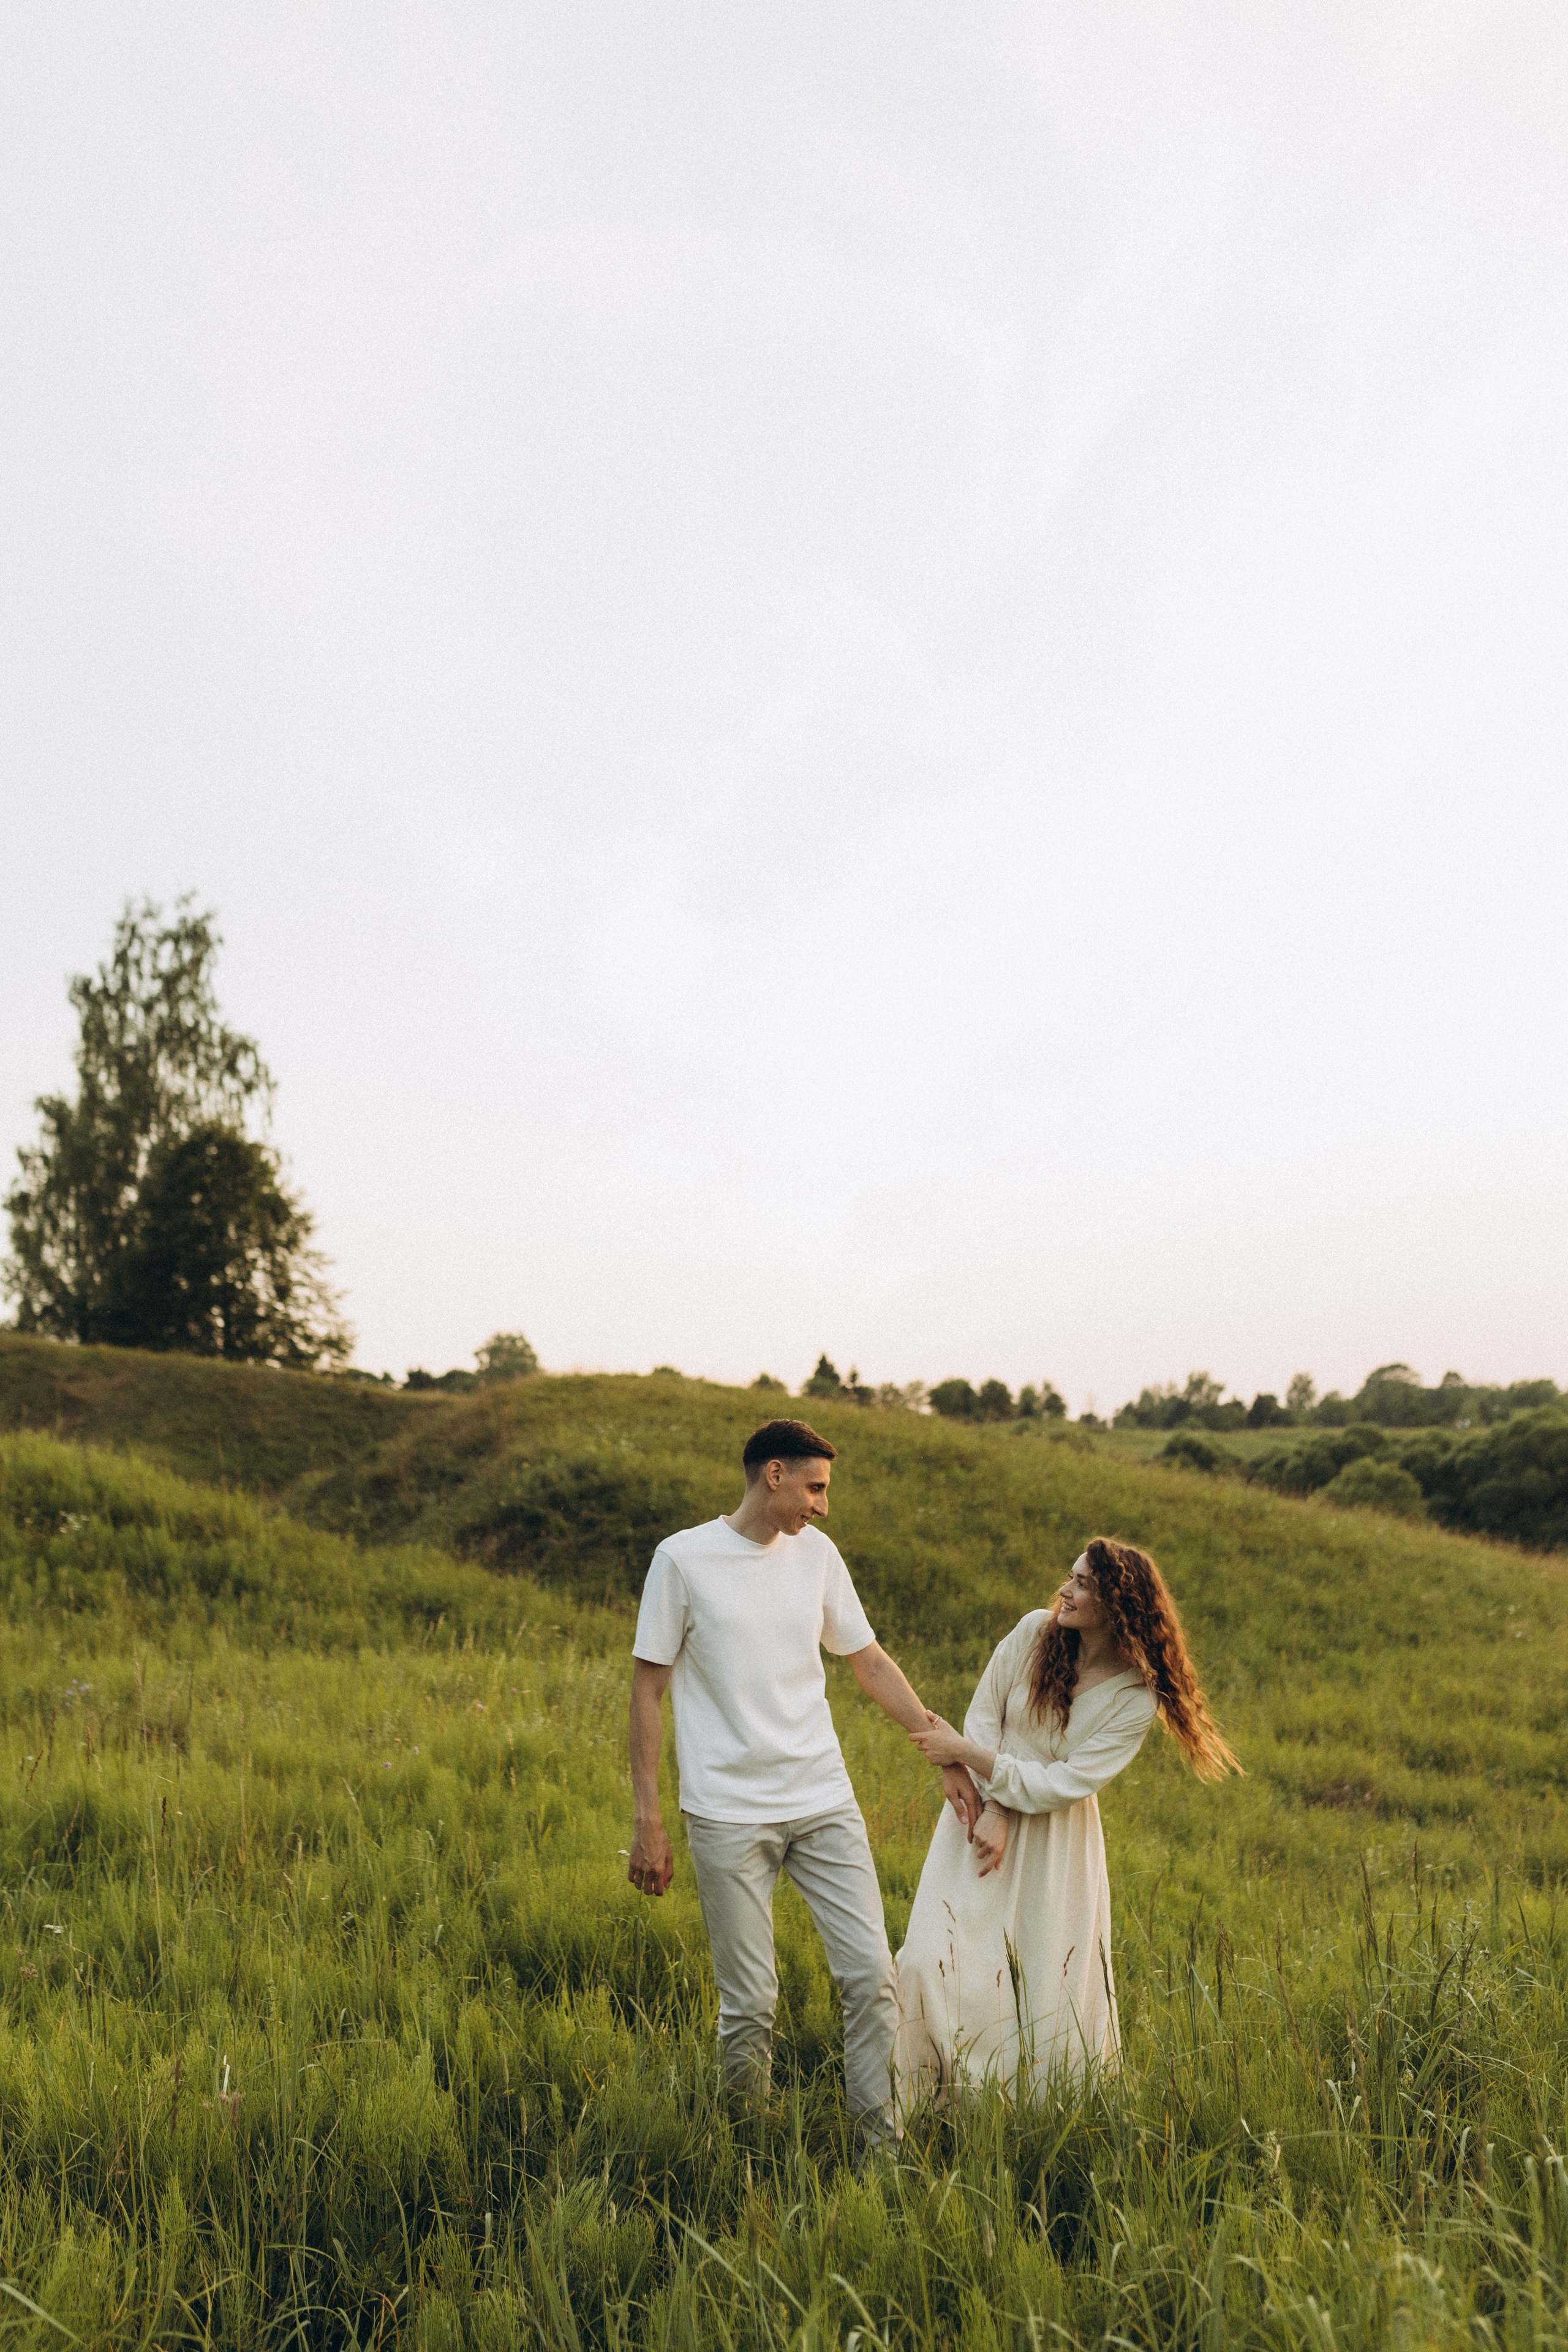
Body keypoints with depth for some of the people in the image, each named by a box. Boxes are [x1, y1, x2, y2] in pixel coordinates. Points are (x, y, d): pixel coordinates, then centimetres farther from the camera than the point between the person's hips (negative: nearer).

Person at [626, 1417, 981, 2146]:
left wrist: (947, 1755, 10)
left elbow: (871, 1663, 14)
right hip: (728, 1815, -4)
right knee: (750, 2004, 2)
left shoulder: (817, 1552, 6)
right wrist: (647, 1821, -6)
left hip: (825, 1804, 4)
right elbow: (647, 1689, -3)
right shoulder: (684, 1559, -7)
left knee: (873, 1976, 1)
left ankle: (883, 2141, 16)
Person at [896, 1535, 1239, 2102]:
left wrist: (965, 1752, -19)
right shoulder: (1034, 1631, -9)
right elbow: (982, 1716, -4)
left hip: (1054, 1842, -1)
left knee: (1049, 1989, 3)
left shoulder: (1135, 1698, -15)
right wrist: (992, 1811, -14)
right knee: (934, 1962, -9)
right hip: (984, 1811, 1)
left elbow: (1058, 1786, -17)